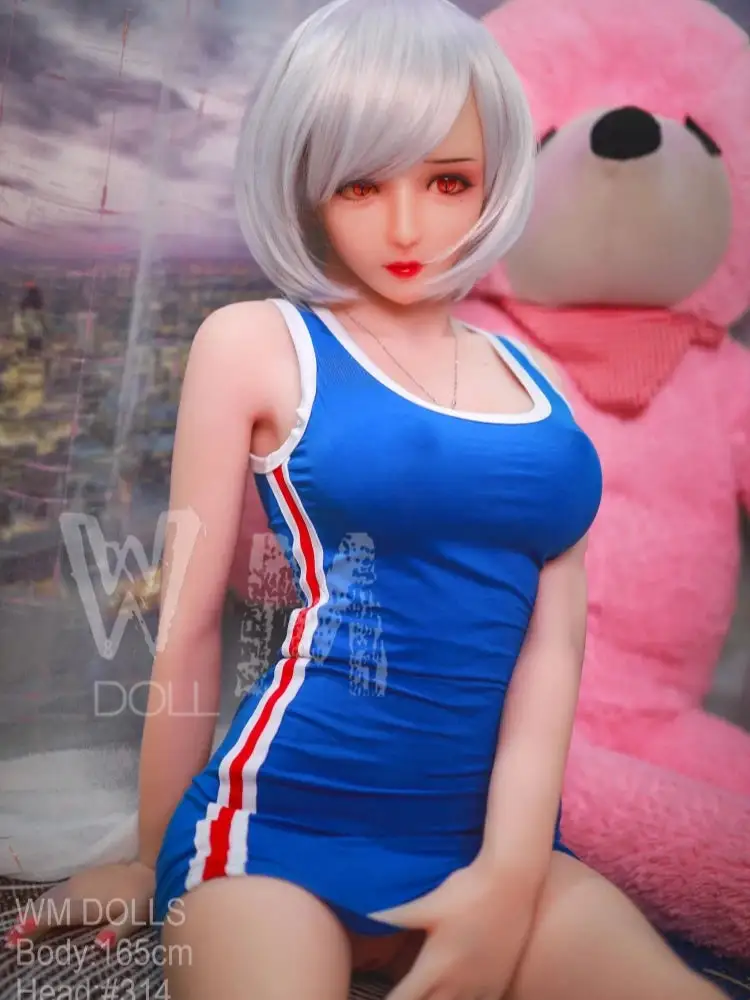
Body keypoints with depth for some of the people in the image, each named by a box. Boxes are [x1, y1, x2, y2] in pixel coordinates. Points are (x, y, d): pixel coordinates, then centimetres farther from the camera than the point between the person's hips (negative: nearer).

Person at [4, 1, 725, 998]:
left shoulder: (531, 379, 9)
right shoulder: (255, 344, -2)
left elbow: (554, 636, 1)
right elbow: (188, 623, 1)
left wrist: (511, 871, -11)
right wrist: (156, 866, 9)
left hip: (492, 835, 4)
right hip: (281, 827, -4)